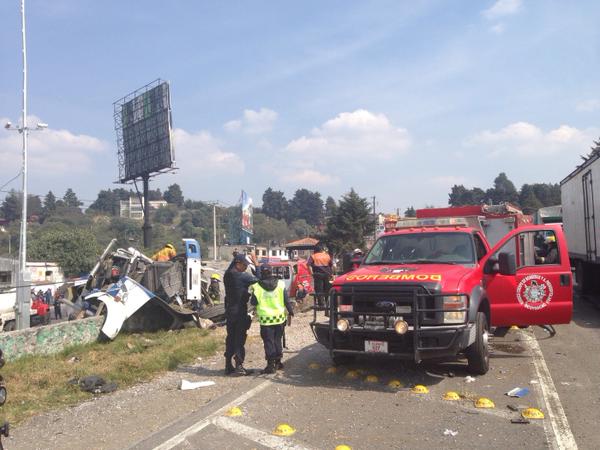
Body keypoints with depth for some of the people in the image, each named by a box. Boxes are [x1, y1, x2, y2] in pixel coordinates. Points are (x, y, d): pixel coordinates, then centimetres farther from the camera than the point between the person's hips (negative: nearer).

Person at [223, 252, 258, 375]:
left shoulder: (227, 275, 6)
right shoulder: (242, 276, -17)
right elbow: (258, 280, -13)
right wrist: (255, 262, -8)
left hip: (229, 311, 7)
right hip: (240, 311, -7)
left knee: (230, 338, 13)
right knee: (240, 338, 0)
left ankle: (228, 366, 19)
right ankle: (239, 366, 1)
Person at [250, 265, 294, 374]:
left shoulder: (256, 286, -8)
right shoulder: (280, 284, -1)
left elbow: (254, 302, -3)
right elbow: (286, 300, 0)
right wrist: (290, 312, 9)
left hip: (265, 318, -3)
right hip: (279, 317, 3)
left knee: (268, 341, 3)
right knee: (278, 340, 16)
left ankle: (271, 365, 1)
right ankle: (278, 362, 24)